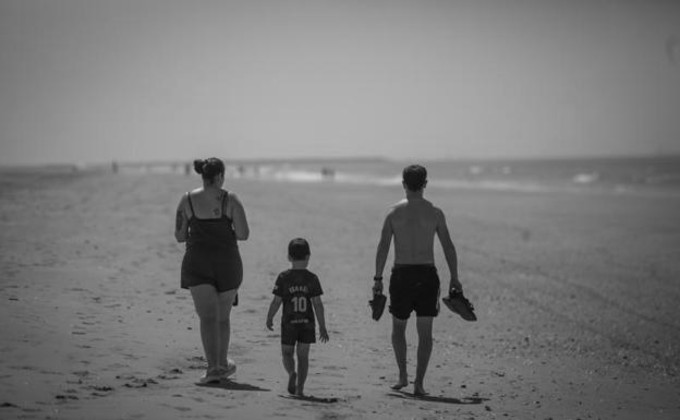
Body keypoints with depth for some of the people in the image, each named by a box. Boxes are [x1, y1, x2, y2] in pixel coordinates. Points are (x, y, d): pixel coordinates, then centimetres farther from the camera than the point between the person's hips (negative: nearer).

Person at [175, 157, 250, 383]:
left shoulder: (187, 200, 0)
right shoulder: (230, 200, -5)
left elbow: (180, 236, 3)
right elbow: (243, 234, -9)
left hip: (197, 264, 0)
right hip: (227, 263, 0)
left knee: (208, 317, -6)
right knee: (223, 316, 18)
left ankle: (213, 367, -21)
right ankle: (222, 364, 29)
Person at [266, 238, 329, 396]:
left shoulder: (284, 278, -8)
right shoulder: (312, 278, -5)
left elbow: (276, 302, -6)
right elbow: (318, 304, -6)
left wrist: (269, 318, 10)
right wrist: (322, 327, 1)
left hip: (289, 323, -1)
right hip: (307, 323, 1)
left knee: (287, 353, 13)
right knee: (303, 355, 10)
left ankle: (292, 372, -17)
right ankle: (300, 387, 5)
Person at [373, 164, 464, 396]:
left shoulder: (394, 212, 0)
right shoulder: (435, 213, 1)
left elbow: (383, 247, -3)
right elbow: (448, 247, 1)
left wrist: (378, 278, 1)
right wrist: (454, 278, 6)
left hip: (401, 274, 0)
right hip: (427, 274, 0)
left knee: (398, 327, 19)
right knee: (425, 332, 4)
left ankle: (402, 376, 12)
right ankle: (419, 383, -2)